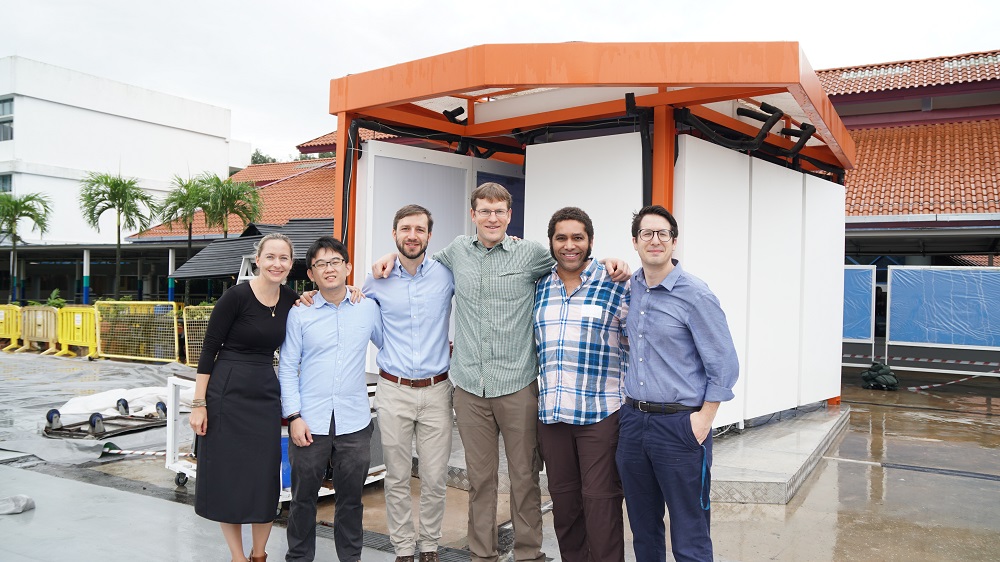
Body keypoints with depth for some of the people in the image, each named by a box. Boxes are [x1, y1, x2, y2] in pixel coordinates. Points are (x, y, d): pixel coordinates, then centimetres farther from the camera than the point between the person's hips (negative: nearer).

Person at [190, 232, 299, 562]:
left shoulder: (292, 301, 2)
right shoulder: (236, 296, -12)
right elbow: (209, 349, -9)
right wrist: (199, 404, -11)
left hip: (266, 396, 4)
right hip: (227, 395, -4)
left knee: (265, 480, 8)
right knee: (227, 478, 5)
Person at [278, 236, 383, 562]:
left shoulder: (368, 309, 3)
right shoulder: (299, 314, 0)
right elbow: (287, 368, 0)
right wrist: (294, 416, -6)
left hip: (354, 423, 1)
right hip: (310, 423, -1)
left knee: (351, 497, 12)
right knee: (303, 496, 11)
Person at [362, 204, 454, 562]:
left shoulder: (447, 274, 0)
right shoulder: (378, 280, 2)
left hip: (437, 390, 0)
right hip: (393, 391, 0)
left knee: (435, 479, 6)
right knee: (397, 479, 8)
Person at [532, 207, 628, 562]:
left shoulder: (615, 285, -2)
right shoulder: (538, 288, 10)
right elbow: (527, 342, 25)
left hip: (601, 412, -4)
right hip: (551, 412, 4)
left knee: (600, 499, 0)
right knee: (562, 498, 14)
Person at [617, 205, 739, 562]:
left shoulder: (695, 295, -11)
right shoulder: (631, 288, 8)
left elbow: (724, 365, -10)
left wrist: (704, 419, -13)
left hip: (679, 425, -6)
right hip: (632, 421, 6)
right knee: (643, 529, 17)